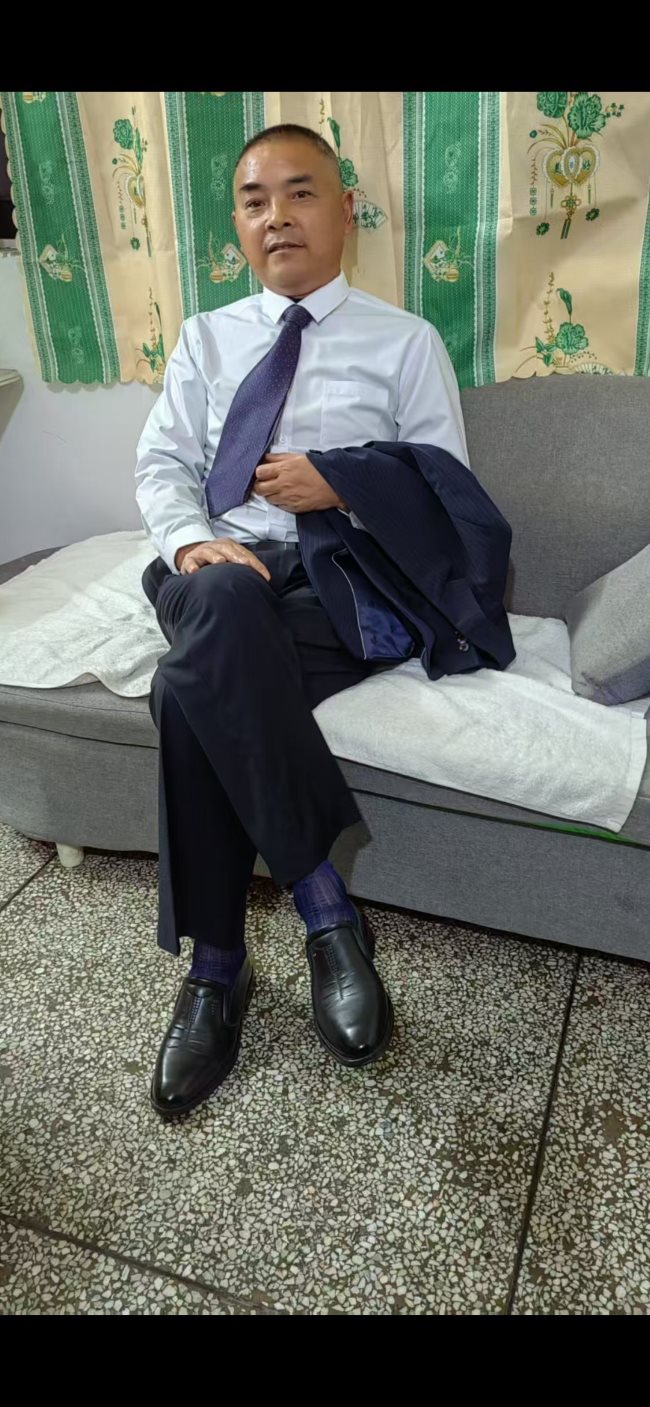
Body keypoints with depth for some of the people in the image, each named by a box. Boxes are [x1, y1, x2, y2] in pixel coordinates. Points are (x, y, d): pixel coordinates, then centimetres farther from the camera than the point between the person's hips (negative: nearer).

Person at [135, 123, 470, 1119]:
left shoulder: (406, 342, 13)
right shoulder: (206, 338, 21)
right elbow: (161, 467, 11)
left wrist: (344, 486, -9)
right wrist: (193, 541, -12)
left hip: (343, 579, -2)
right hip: (219, 571, 3)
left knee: (194, 689, -34)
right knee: (223, 601, -38)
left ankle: (218, 966, -18)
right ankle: (325, 905, -29)